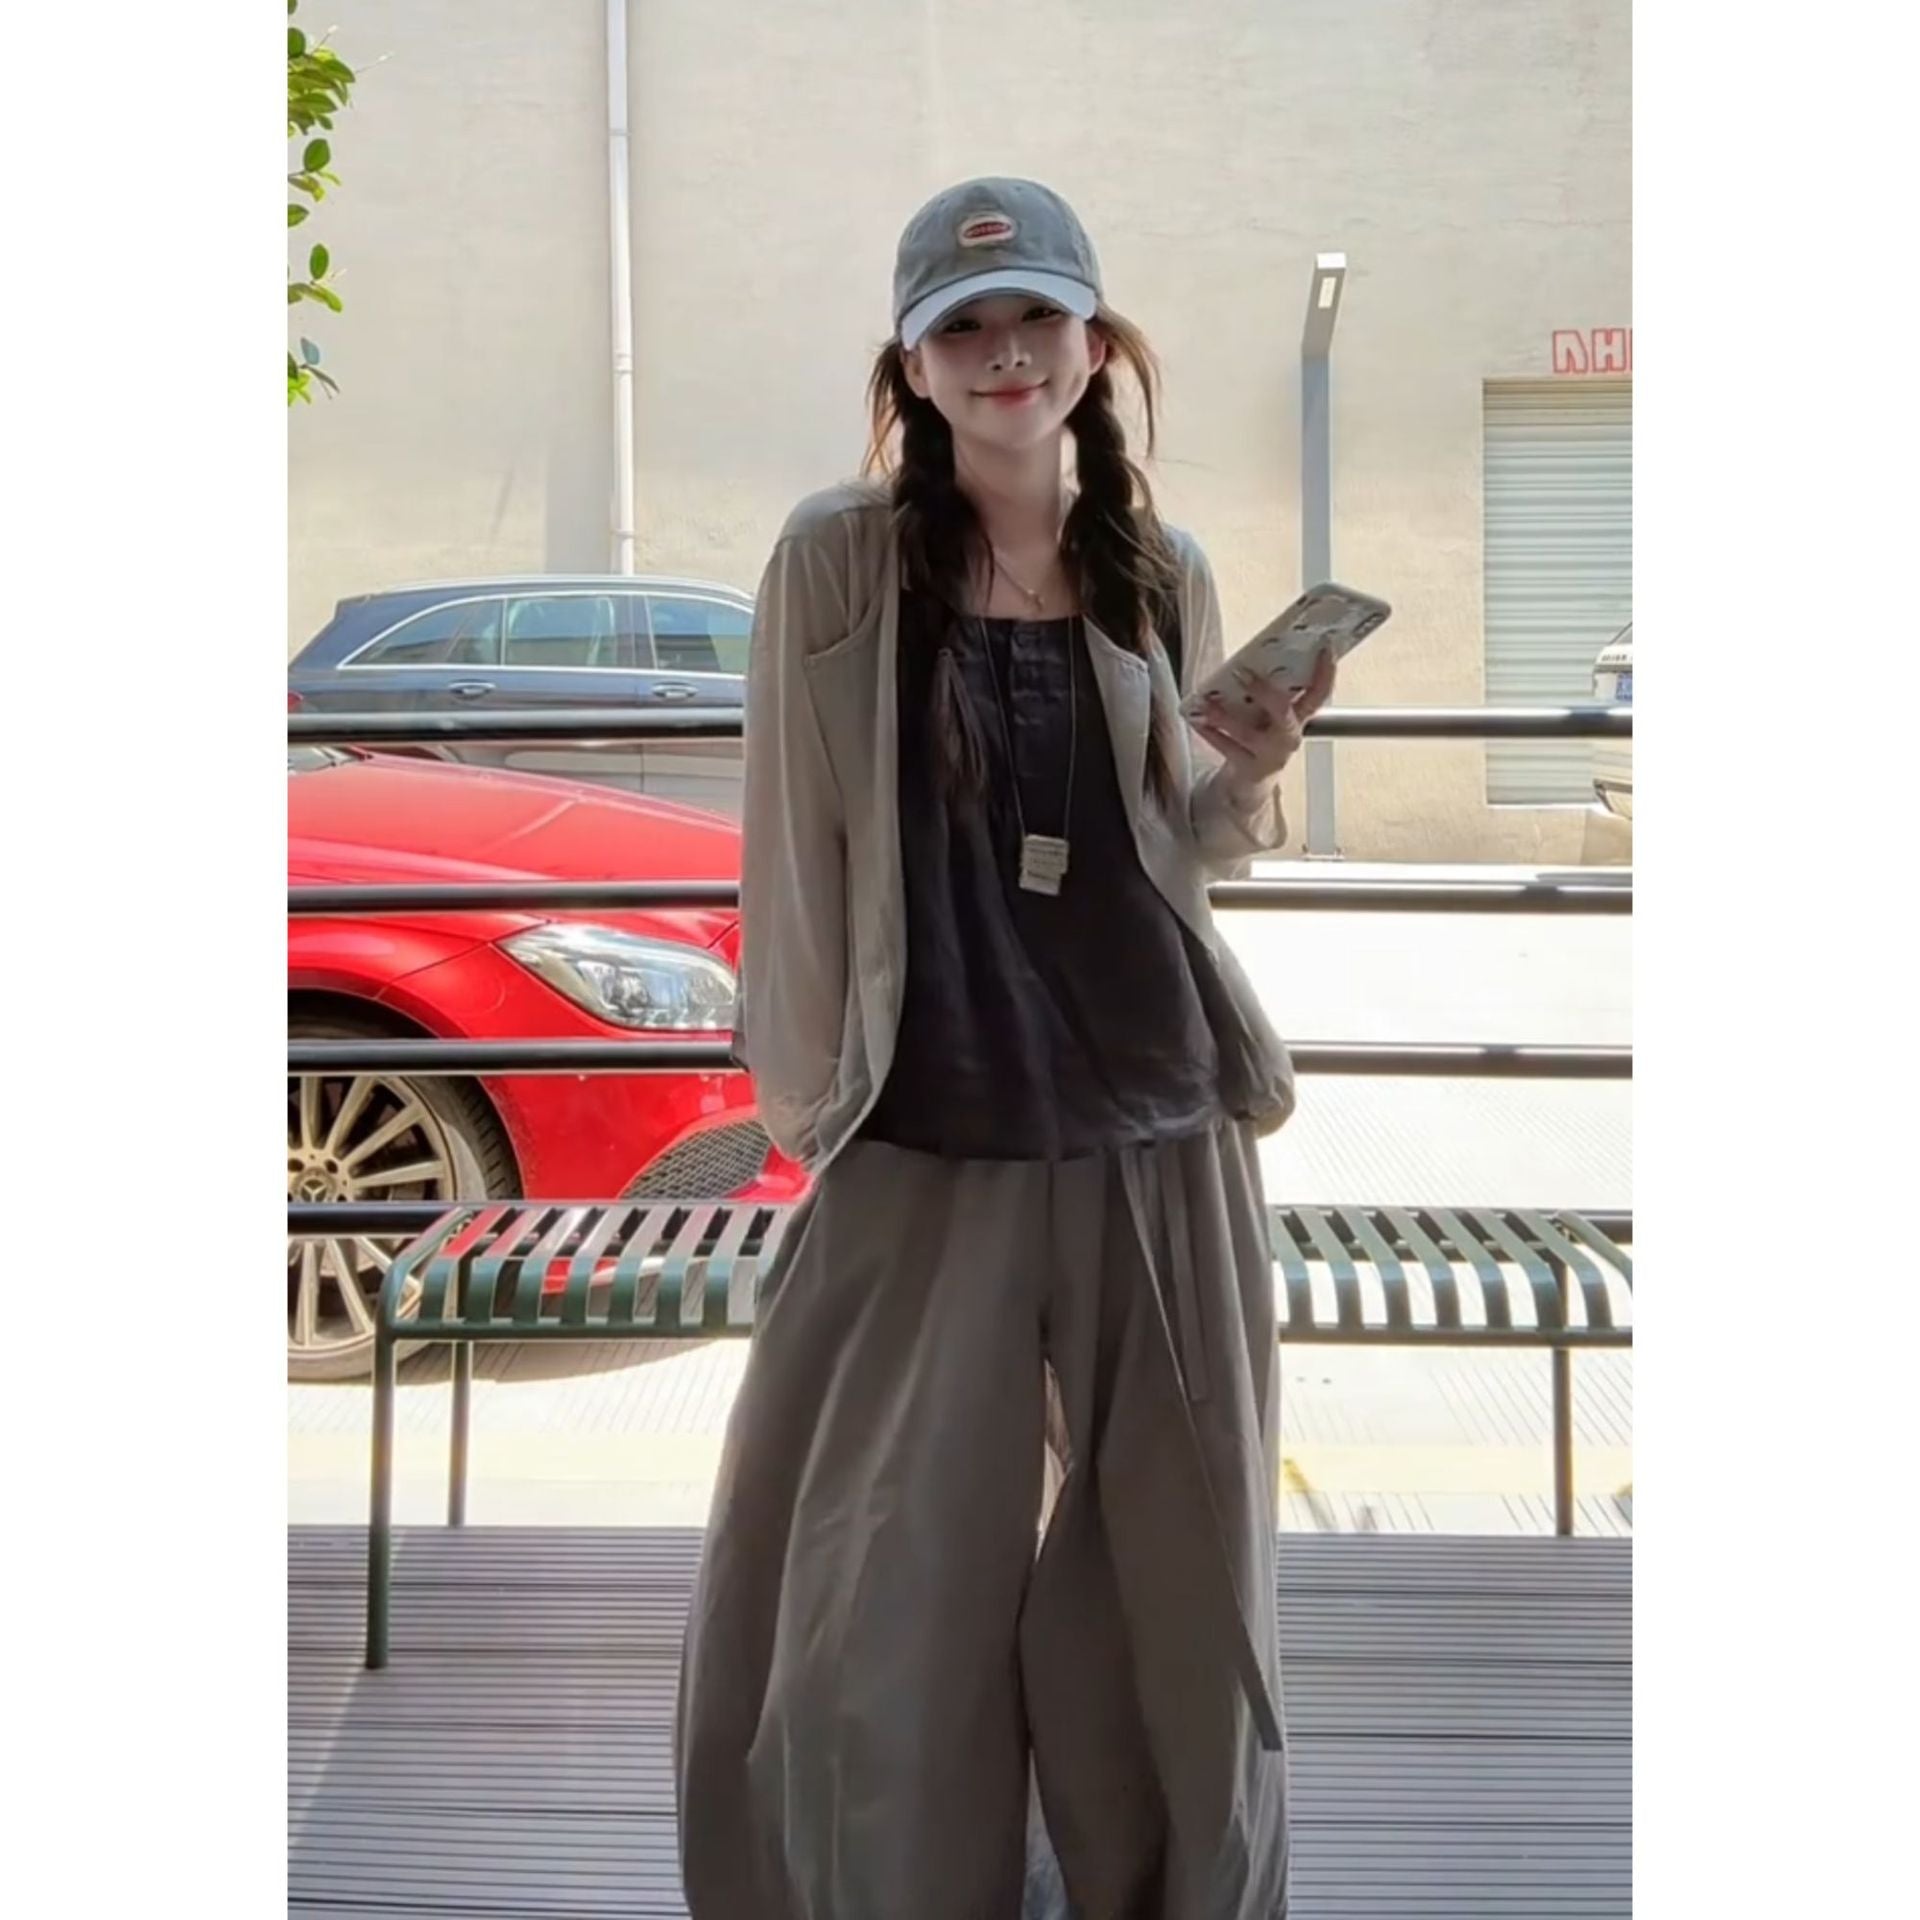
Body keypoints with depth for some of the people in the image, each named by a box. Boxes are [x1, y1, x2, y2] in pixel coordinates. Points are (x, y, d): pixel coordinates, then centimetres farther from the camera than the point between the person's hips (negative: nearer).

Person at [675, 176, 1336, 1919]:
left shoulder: (1161, 575, 5)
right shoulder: (836, 559, -4)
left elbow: (1192, 861, 11)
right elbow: (797, 855, 0)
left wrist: (1248, 772, -9)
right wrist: (810, 1097, 1)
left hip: (1159, 1136, 3)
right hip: (924, 1147, -2)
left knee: (1172, 1577, 14)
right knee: (894, 1596, 8)